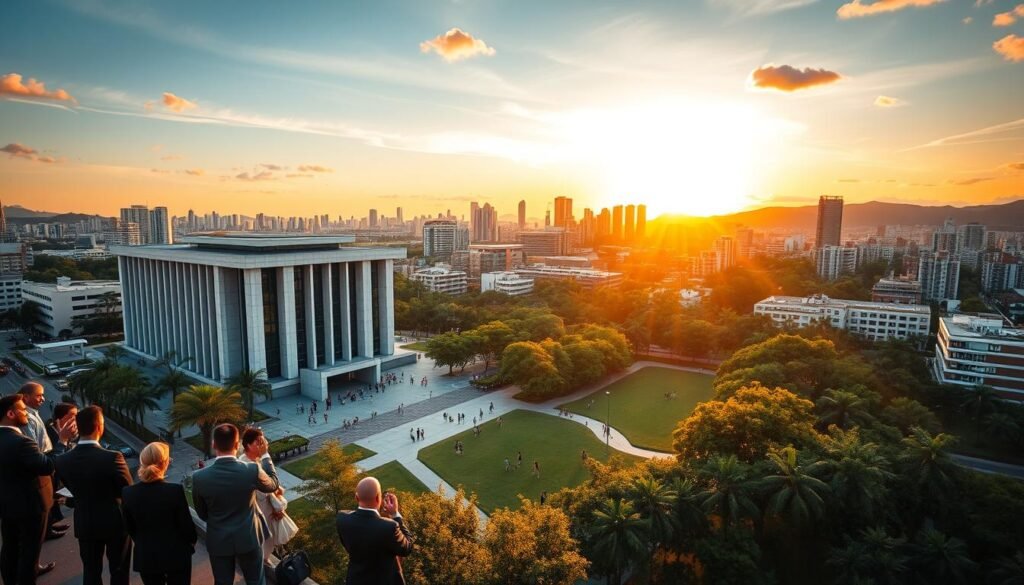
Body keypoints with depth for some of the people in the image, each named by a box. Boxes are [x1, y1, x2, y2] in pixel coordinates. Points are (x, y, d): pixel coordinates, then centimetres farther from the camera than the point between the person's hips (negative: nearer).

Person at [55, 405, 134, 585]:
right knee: (119, 570, 13)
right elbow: (128, 491, -15)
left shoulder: (63, 460, -12)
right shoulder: (112, 457, -26)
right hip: (115, 522, -4)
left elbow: (72, 489, 3)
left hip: (85, 524, 4)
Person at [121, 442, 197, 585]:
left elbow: (130, 527, 1)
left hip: (145, 557, 3)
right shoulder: (175, 490, -23)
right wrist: (191, 541, 8)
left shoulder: (128, 493, -13)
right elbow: (186, 524, -12)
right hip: (176, 555, -3)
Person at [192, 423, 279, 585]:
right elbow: (274, 485, -2)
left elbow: (202, 513, -1)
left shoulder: (199, 477, -18)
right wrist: (265, 456, 5)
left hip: (218, 541, 1)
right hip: (248, 538, -1)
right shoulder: (252, 470, -24)